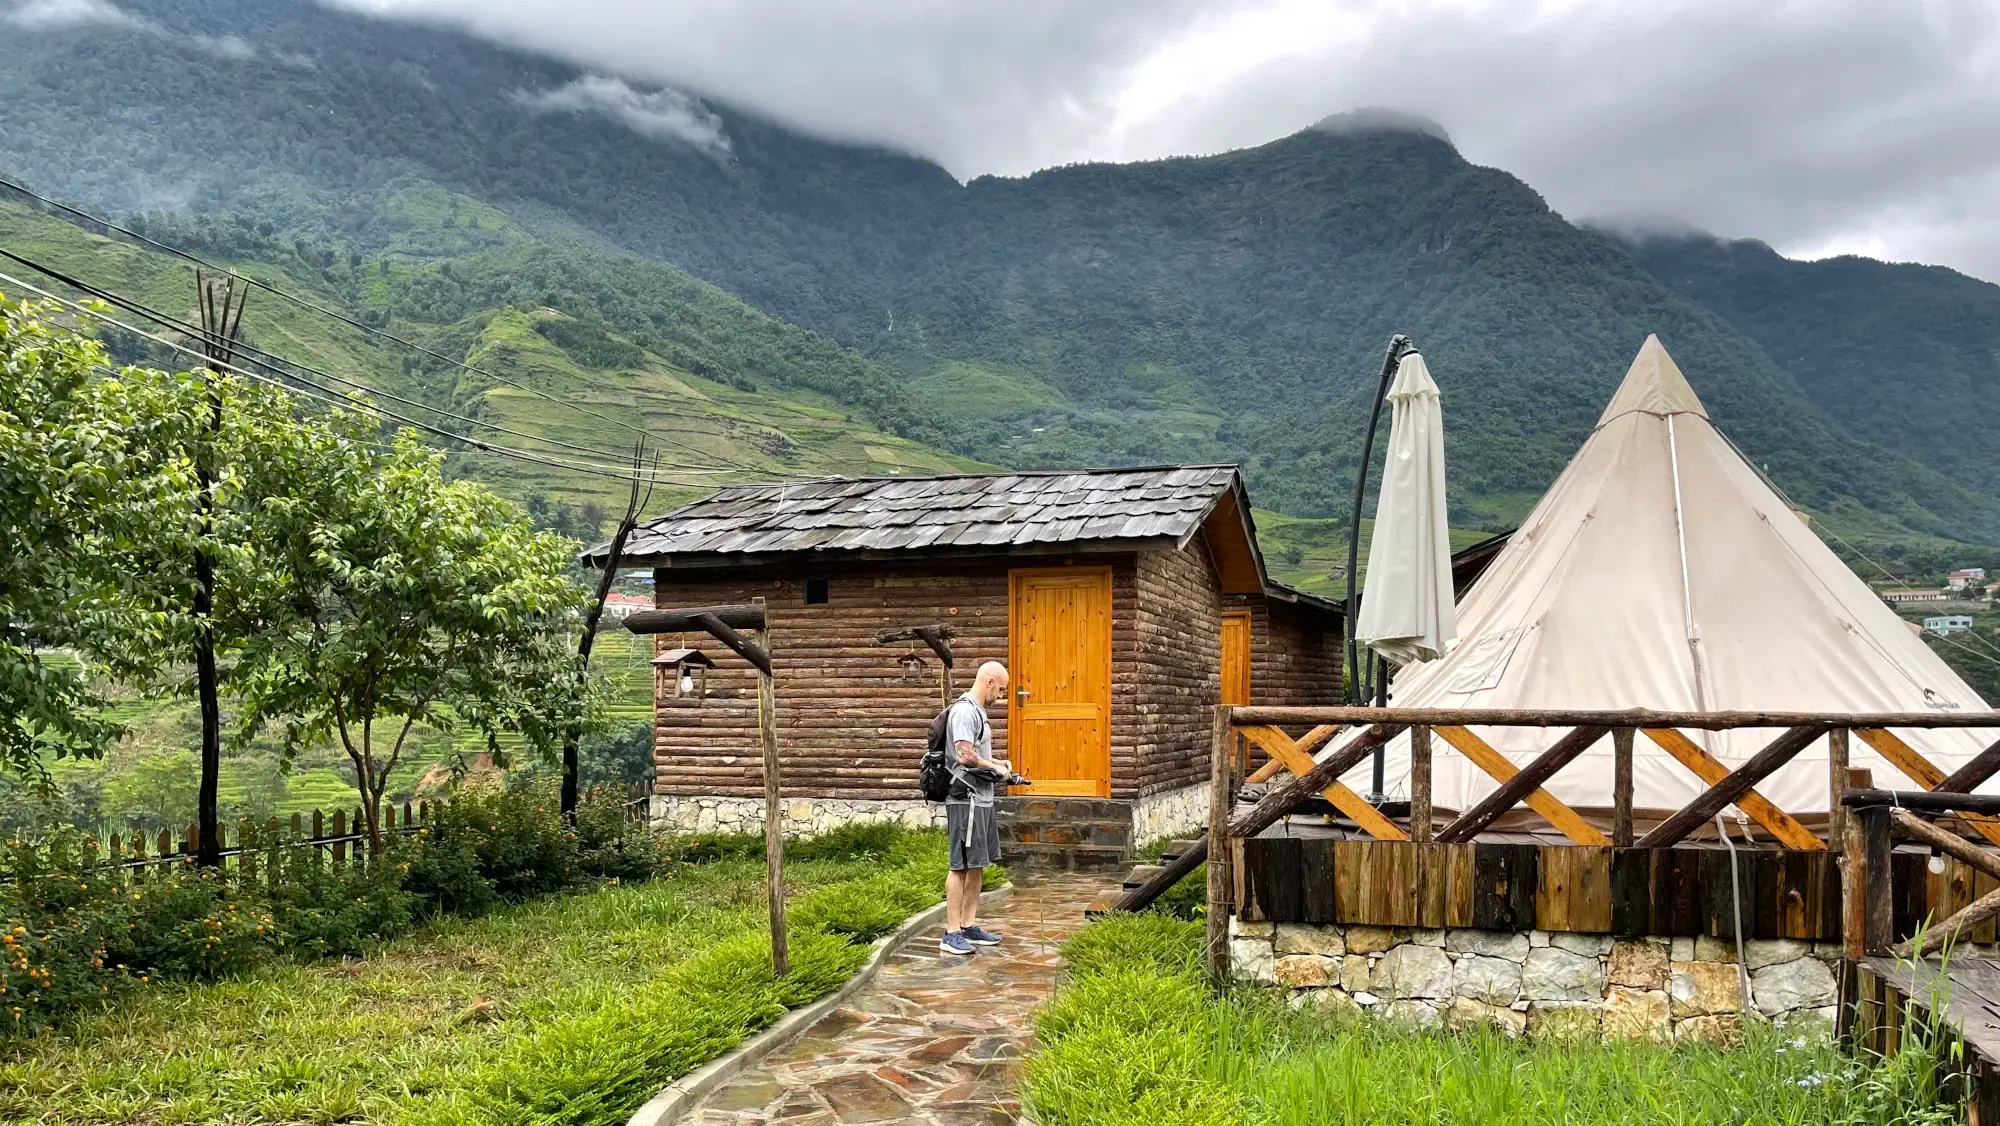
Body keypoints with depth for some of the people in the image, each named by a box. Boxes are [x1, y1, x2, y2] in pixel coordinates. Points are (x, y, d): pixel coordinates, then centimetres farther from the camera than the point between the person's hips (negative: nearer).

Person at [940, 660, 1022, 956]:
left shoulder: (977, 711, 17)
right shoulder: (965, 711, -15)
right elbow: (965, 756, -26)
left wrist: (999, 765, 13)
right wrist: (996, 768, -12)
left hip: (982, 799, 10)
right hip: (966, 799, -10)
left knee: (977, 865, 14)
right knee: (961, 865, -7)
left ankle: (969, 926, 22)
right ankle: (951, 934, -3)